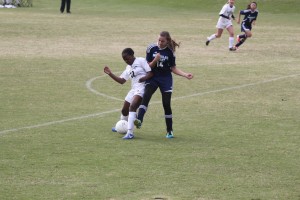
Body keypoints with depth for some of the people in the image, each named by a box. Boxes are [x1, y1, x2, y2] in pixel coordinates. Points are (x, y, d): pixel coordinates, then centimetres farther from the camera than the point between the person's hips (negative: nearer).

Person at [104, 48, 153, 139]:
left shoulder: (141, 61, -3)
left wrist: (142, 79, -25)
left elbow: (150, 73, -8)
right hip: (133, 89, 8)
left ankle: (130, 133, -31)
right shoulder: (128, 68, 19)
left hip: (142, 88, -8)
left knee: (132, 107, -26)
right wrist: (110, 74, 7)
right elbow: (121, 80, 16)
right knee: (125, 110, 17)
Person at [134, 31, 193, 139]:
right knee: (146, 96, -26)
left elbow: (173, 68, 5)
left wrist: (185, 74, -8)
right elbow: (148, 66, 0)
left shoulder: (170, 52, -2)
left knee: (166, 104, -1)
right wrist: (155, 60, -19)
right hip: (152, 78, 0)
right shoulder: (151, 48, -3)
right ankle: (139, 120, -40)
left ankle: (169, 131, 11)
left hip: (166, 79, 0)